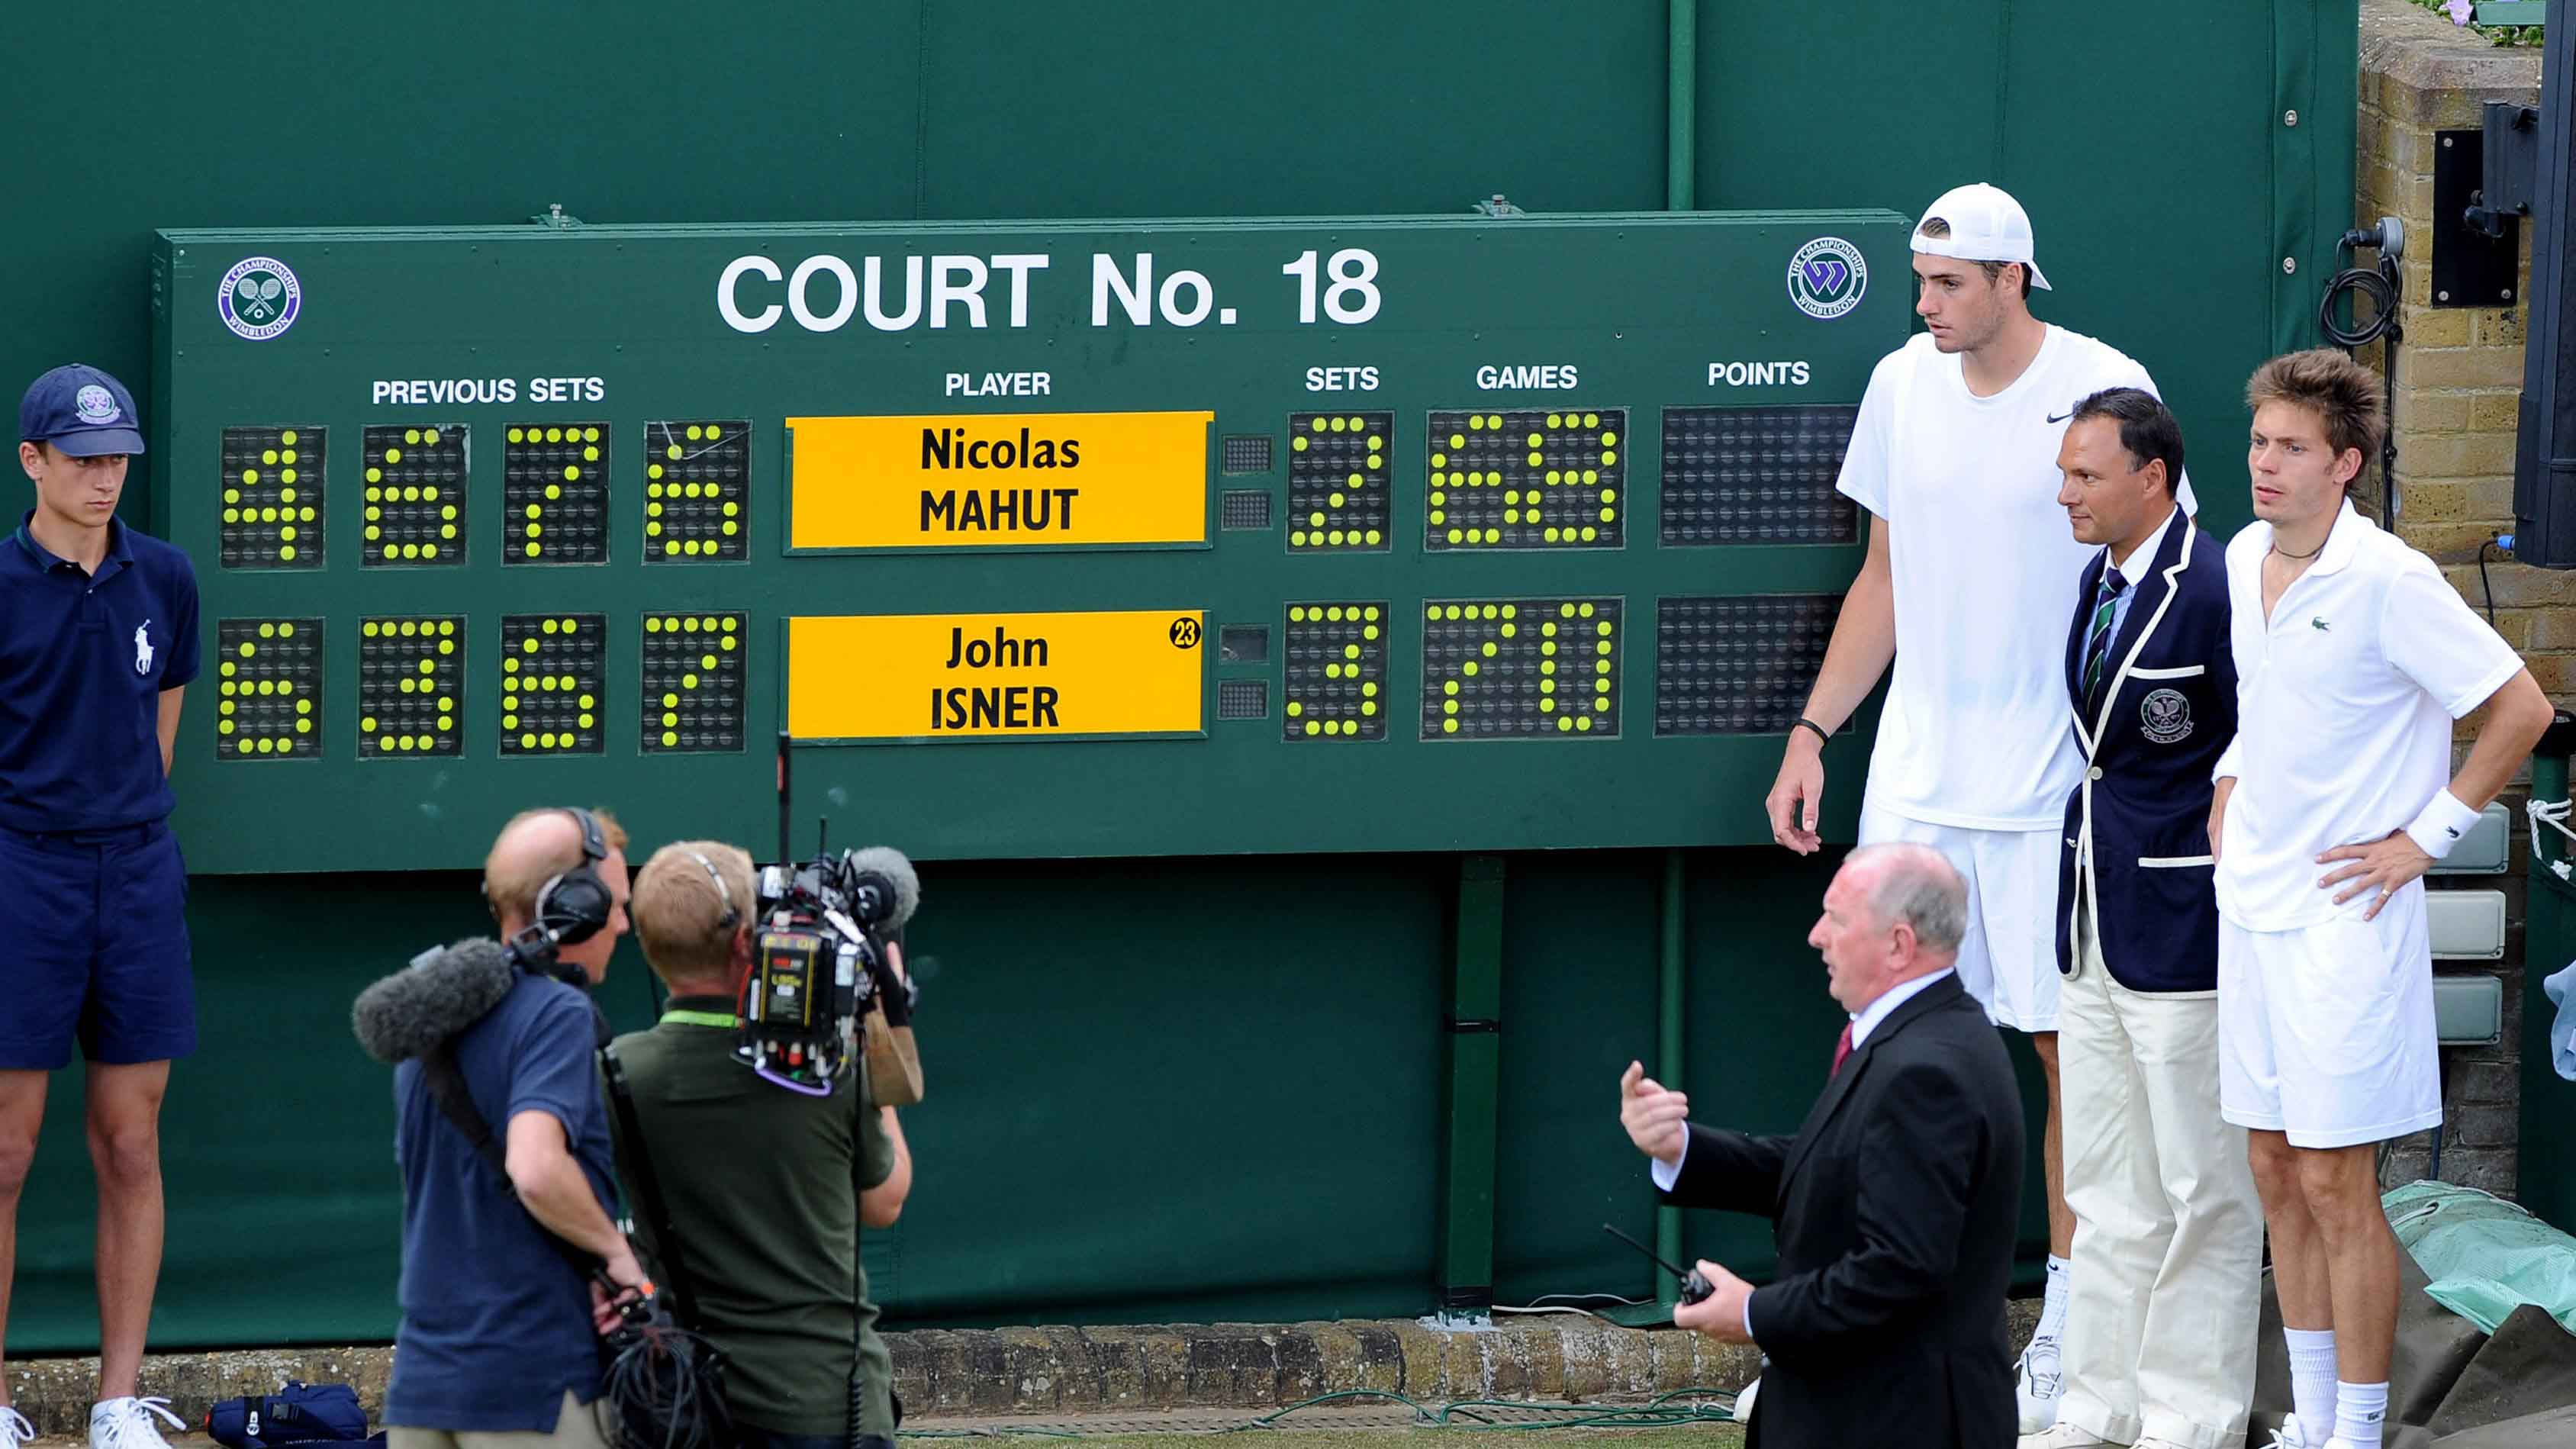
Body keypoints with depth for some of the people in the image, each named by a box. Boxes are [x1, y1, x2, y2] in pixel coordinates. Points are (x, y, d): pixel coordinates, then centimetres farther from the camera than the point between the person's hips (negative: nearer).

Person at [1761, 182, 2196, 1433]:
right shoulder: (1903, 385, 8)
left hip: (2055, 784, -4)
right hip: (1915, 775, 4)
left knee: (2068, 1047, 0)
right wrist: (1812, 733, 13)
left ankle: (2068, 1331, 8)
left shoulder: (2105, 390, -7)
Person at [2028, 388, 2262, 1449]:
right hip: (2094, 923, 9)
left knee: (2202, 1187, 2)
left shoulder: (2212, 590, -17)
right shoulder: (2099, 579, 11)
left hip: (2184, 924, -9)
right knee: (2104, 1184, 14)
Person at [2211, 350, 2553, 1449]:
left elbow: (2521, 710, -13)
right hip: (2250, 906, 7)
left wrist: (2427, 836, -11)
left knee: (2335, 1187, -5)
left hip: (2345, 918, -7)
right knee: (2276, 1172, 11)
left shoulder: (2388, 582, -16)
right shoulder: (2243, 560, 7)